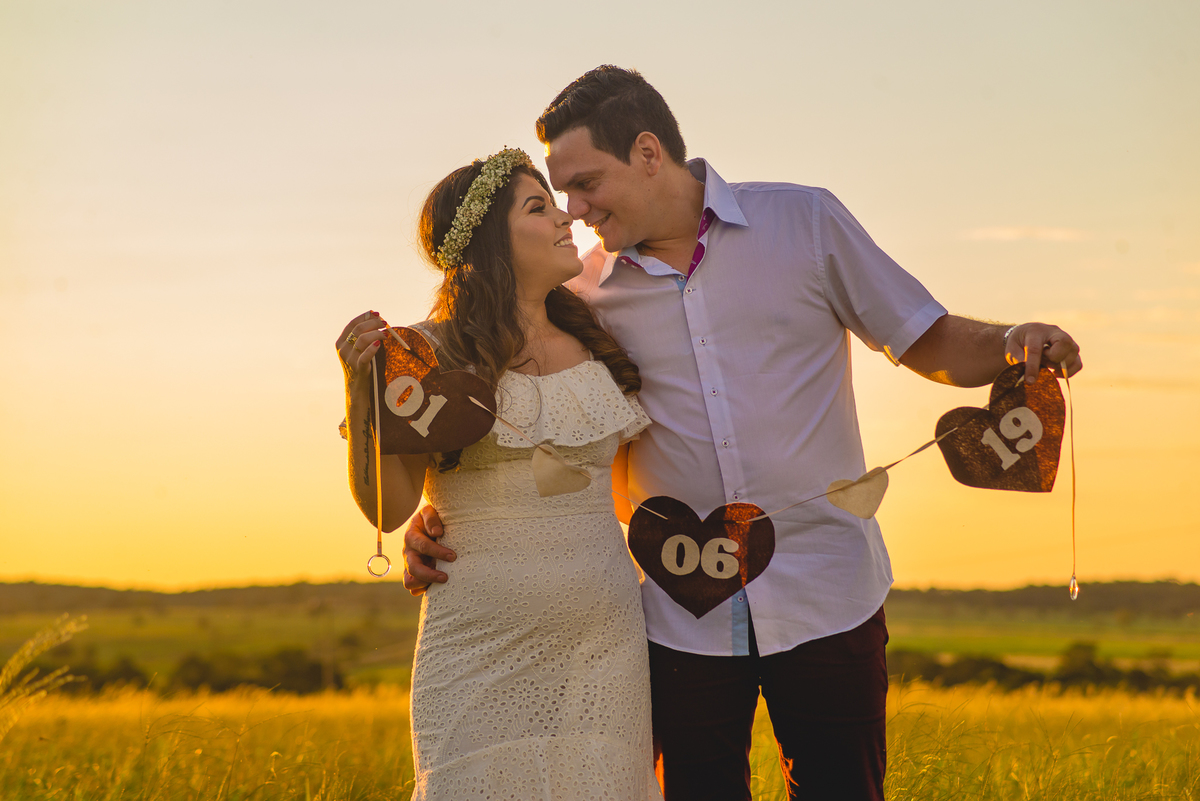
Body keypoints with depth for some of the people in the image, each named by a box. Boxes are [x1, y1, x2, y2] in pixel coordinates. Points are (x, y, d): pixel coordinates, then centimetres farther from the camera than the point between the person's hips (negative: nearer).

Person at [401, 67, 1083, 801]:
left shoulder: (805, 223, 0)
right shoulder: (589, 295, 4)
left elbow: (933, 345, 4)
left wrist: (1011, 344, -17)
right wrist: (440, 518, -8)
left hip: (826, 597, -1)